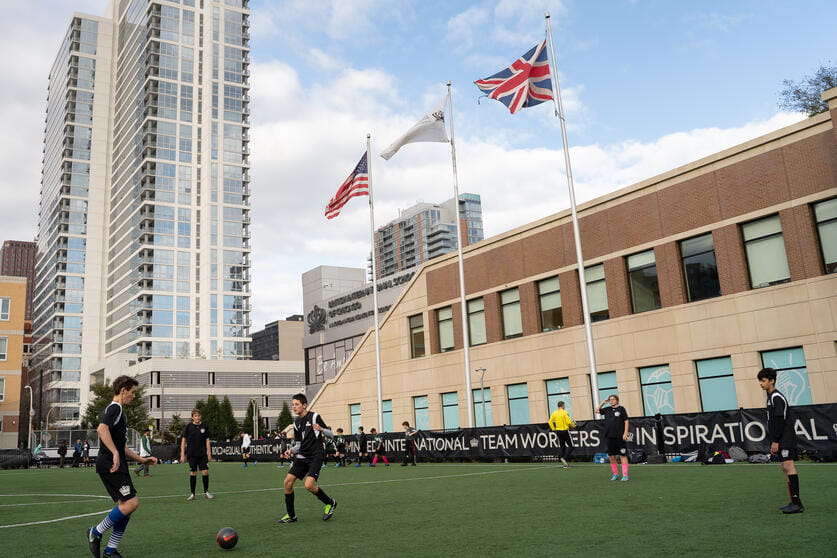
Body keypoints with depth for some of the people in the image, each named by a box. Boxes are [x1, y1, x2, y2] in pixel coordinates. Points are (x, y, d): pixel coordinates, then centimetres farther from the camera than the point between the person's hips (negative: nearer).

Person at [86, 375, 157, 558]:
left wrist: (141, 459, 27)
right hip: (110, 465, -10)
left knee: (125, 505, 8)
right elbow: (102, 429, -27)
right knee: (131, 502, -14)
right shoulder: (115, 408, -7)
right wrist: (115, 453, -31)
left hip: (118, 465, 10)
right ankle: (96, 532, 1)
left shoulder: (116, 410, 24)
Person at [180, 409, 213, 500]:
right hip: (192, 454, -1)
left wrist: (209, 453, 4)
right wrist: (182, 454, -3)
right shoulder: (188, 427, 0)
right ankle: (192, 494, 11)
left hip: (202, 454, 1)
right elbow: (183, 440, 2)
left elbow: (207, 440, 9)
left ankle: (206, 492, 12)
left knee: (205, 472, -3)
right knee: (193, 473, 1)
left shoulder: (204, 426, 4)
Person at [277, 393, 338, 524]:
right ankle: (291, 515, 12)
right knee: (287, 482, -3)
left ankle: (330, 503, 5)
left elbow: (330, 434, -4)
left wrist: (321, 429, -24)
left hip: (316, 456, -7)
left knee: (309, 485, -20)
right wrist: (291, 450, 1)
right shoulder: (296, 423, 13)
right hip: (302, 456, 7)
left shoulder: (314, 417, -6)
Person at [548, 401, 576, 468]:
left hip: (558, 431, 6)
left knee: (561, 446, 11)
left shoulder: (554, 413, 5)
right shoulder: (565, 412, -10)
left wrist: (553, 429, 11)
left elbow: (550, 422, 3)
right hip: (565, 431, -6)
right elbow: (569, 422, -15)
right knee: (571, 446, 4)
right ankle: (564, 458, -14)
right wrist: (573, 425, 3)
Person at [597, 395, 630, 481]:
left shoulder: (621, 409, -1)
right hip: (610, 436, 5)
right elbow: (597, 411, 24)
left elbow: (626, 421, -3)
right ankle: (615, 474, 20)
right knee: (612, 456, 8)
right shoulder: (607, 409, 12)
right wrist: (603, 403, 14)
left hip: (620, 436, -5)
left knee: (623, 455, -4)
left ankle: (625, 475, 0)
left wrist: (625, 433, -11)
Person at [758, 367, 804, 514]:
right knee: (785, 468, 9)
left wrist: (775, 441, -18)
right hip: (780, 441, 10)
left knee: (788, 466, -15)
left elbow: (780, 420, -17)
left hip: (786, 438, -10)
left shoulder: (776, 397, -9)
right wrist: (774, 441, 19)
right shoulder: (771, 397, 21)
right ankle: (794, 502, 11)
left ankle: (797, 503, -18)